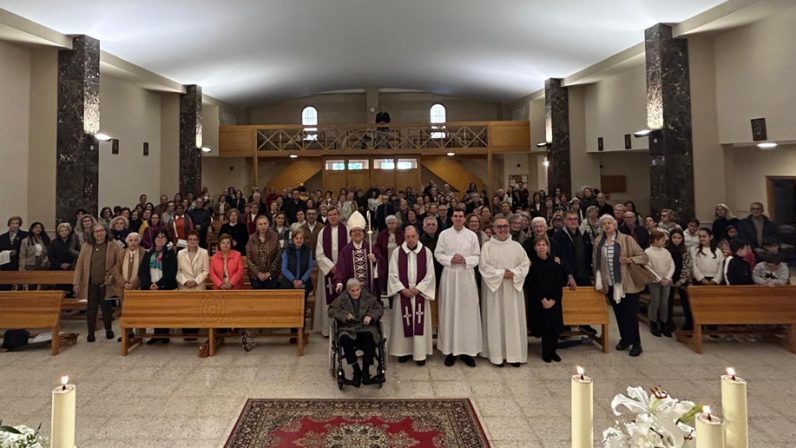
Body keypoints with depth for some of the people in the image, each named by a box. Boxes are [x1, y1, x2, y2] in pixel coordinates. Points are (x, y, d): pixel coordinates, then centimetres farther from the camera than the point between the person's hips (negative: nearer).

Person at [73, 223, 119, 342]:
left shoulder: (113, 246, -1)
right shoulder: (86, 247, 4)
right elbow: (79, 265, 2)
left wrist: (112, 275, -11)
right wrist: (76, 282, -3)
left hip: (106, 284, -1)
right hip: (91, 284, 1)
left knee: (106, 307, 8)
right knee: (91, 308, 5)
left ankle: (108, 329, 25)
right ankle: (91, 332, 16)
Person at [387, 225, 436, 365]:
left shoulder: (426, 252, -3)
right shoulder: (397, 252, -2)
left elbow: (430, 274, -3)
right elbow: (393, 274, -2)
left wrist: (418, 288, -11)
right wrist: (402, 289, -11)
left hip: (420, 293, 0)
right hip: (403, 293, 1)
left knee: (420, 323, 3)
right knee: (403, 323, 6)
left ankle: (420, 354, 10)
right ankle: (405, 351, 18)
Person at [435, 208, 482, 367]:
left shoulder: (472, 235, 4)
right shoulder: (444, 234, 4)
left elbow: (477, 256, 4)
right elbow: (438, 254, 3)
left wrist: (465, 260, -14)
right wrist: (450, 259, -13)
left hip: (466, 276, 0)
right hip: (449, 275, 0)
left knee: (467, 311, 0)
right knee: (449, 311, 1)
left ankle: (467, 350, 8)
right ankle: (450, 350, 9)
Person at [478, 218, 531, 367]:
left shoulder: (517, 246, 6)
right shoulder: (487, 246, -1)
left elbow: (525, 264, 4)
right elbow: (483, 266, -8)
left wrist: (514, 273, -14)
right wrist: (501, 273, -16)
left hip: (513, 288, 2)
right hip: (494, 287, -2)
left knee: (513, 320, 3)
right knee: (496, 320, 1)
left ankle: (514, 354, 11)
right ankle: (497, 354, 7)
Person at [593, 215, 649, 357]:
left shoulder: (627, 239, -7)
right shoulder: (598, 242, 4)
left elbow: (644, 257, -7)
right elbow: (595, 262, 8)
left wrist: (629, 260, -24)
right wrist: (599, 282, 4)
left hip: (627, 284, -3)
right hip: (611, 285, 3)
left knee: (630, 314, 1)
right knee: (619, 313, 13)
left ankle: (636, 344, 14)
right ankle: (625, 339, 29)